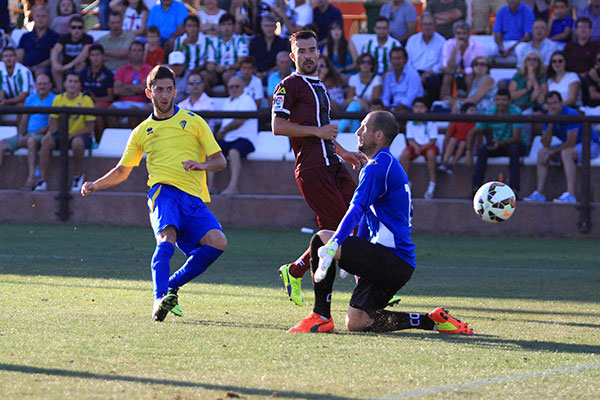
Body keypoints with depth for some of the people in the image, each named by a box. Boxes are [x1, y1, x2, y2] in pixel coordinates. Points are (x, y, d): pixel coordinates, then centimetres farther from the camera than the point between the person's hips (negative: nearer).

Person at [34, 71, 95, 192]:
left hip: (80, 135, -3)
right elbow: (54, 122, 6)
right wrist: (49, 133, -16)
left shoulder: (86, 100, -8)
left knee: (77, 142, -39)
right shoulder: (58, 99, 3)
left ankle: (78, 175, -15)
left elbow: (90, 127, -8)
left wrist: (73, 135, -20)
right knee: (46, 142, -25)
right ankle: (42, 180, -23)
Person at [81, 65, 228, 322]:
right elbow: (122, 171, 28)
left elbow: (220, 161, 12)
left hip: (193, 197, 1)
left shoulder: (193, 122, 15)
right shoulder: (142, 132, 20)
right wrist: (96, 185, 11)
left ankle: (172, 286, -7)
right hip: (163, 191, -1)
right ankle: (160, 298, -46)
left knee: (217, 242, -23)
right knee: (167, 237, -33)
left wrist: (202, 165, -10)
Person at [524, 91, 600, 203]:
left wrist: (552, 152, -15)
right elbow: (546, 144, -8)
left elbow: (571, 144, -27)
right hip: (573, 147, 8)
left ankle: (571, 194, -41)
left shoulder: (571, 114, -25)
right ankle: (540, 193, -5)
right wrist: (550, 124, -20)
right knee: (542, 152, -2)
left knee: (566, 152, -36)